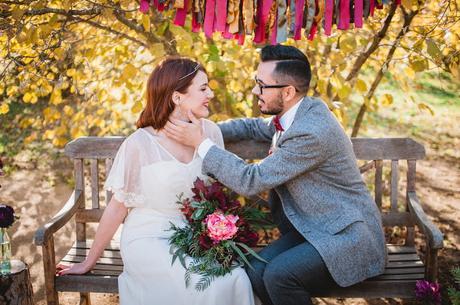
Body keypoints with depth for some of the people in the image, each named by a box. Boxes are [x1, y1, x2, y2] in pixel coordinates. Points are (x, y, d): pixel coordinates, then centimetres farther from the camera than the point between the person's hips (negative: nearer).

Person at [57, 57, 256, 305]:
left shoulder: (209, 132, -1)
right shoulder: (140, 144, -14)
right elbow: (117, 207, -4)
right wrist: (89, 262, 3)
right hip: (148, 241, -4)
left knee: (238, 280, -22)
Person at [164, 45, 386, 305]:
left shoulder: (311, 133, -27)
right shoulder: (297, 113, 2)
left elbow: (252, 181, -24)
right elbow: (253, 127, 21)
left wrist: (201, 143, -18)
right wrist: (205, 131, 7)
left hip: (347, 235, -8)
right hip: (313, 227, 8)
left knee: (279, 274, -28)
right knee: (256, 271, -12)